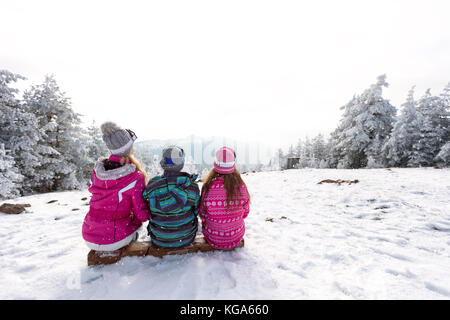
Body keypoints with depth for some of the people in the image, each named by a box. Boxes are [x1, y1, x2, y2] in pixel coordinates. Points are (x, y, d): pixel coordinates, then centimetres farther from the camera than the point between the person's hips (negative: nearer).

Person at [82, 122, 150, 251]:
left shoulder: (97, 169, -8)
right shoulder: (136, 178, -24)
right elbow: (143, 215, -16)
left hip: (88, 237, 5)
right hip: (113, 242, -4)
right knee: (136, 217, 23)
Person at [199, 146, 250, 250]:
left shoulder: (208, 187, -23)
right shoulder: (241, 186, -20)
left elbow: (202, 214, -6)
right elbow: (245, 213, -4)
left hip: (213, 239, -1)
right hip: (237, 238, 1)